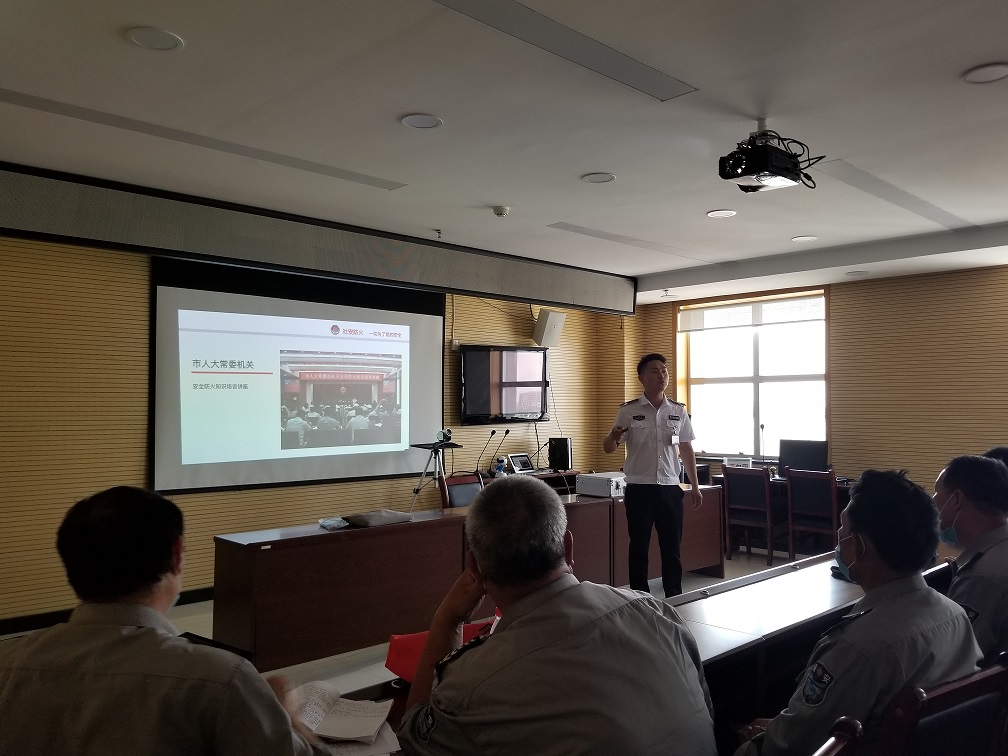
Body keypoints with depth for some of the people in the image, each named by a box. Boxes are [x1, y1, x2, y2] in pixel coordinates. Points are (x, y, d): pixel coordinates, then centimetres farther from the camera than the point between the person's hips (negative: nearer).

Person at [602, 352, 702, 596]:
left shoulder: (678, 411, 6)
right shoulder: (628, 411, -3)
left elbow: (686, 450, 13)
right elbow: (608, 448, -1)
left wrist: (695, 487, 11)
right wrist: (613, 437, -25)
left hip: (670, 489, 3)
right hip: (639, 489, -2)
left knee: (672, 547, 9)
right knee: (639, 547, 5)